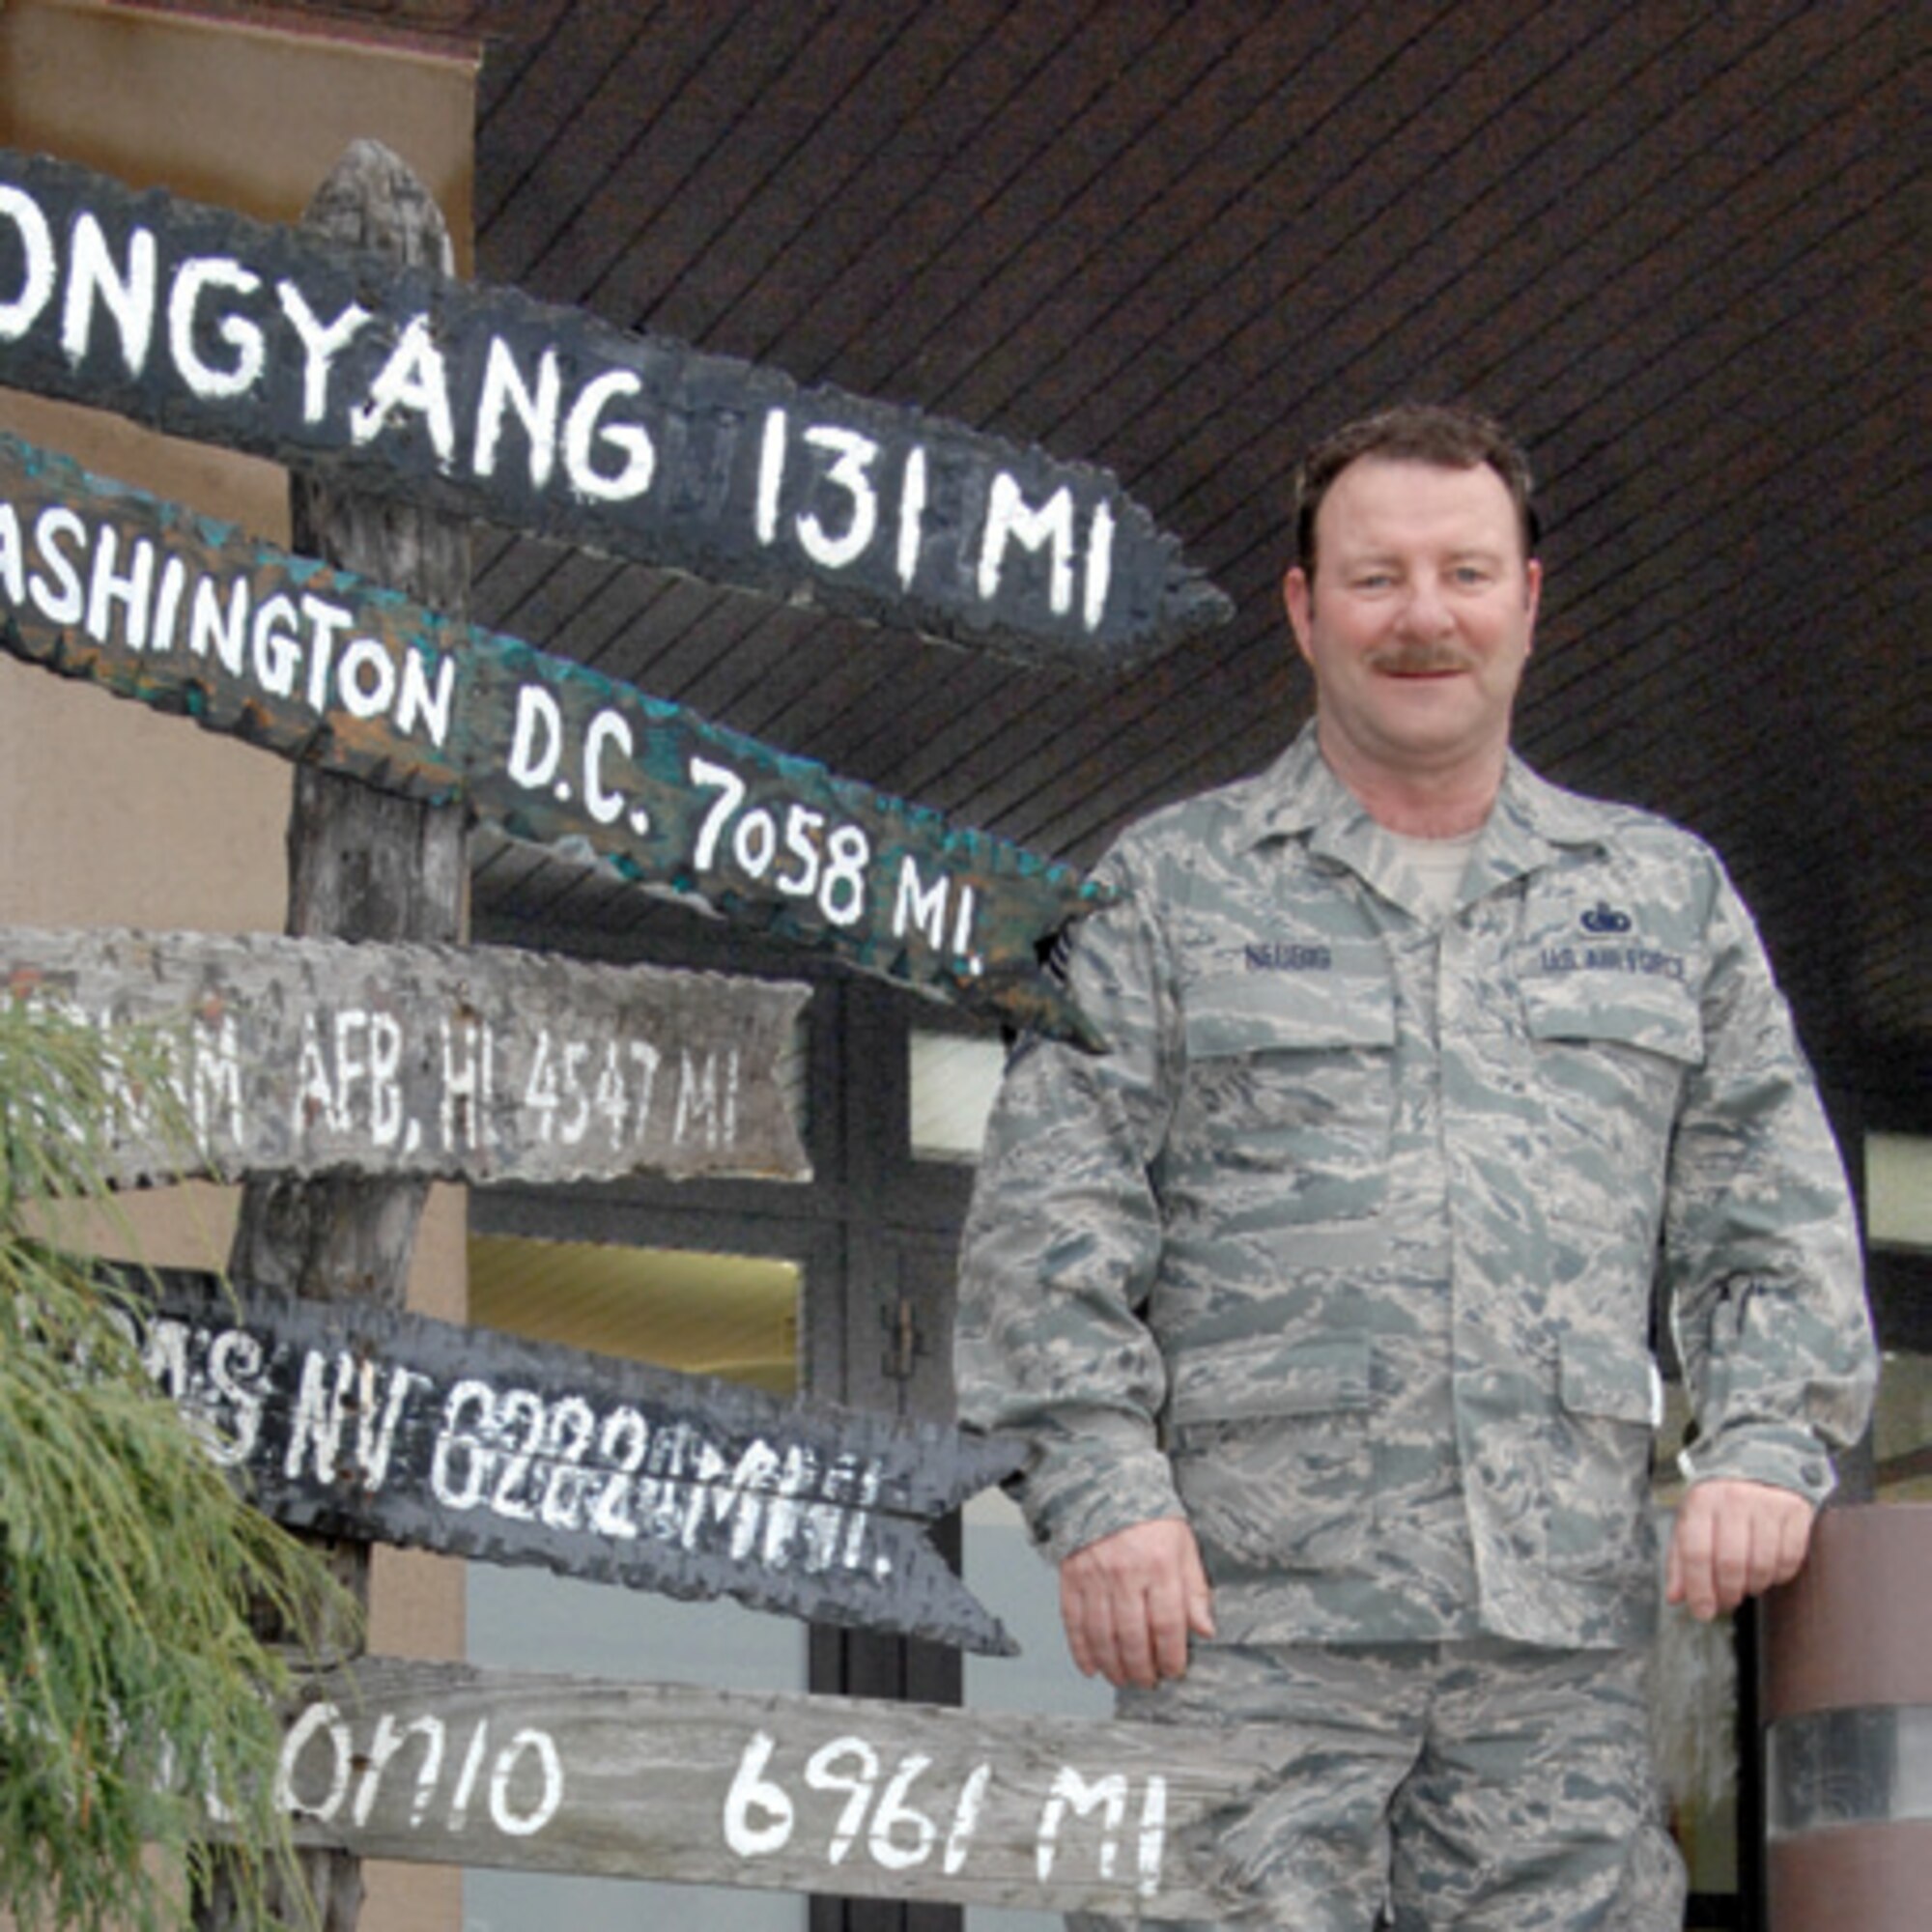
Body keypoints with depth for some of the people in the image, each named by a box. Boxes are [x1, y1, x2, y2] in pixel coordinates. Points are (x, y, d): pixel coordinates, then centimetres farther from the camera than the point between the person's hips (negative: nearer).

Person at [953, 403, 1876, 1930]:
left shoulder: (1667, 894, 18)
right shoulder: (1168, 889, 10)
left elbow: (1773, 1217, 16)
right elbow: (1054, 1214, 2)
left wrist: (1769, 1444, -1)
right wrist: (1103, 1488, -10)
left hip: (1569, 1632, 3)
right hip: (1255, 1608, -2)